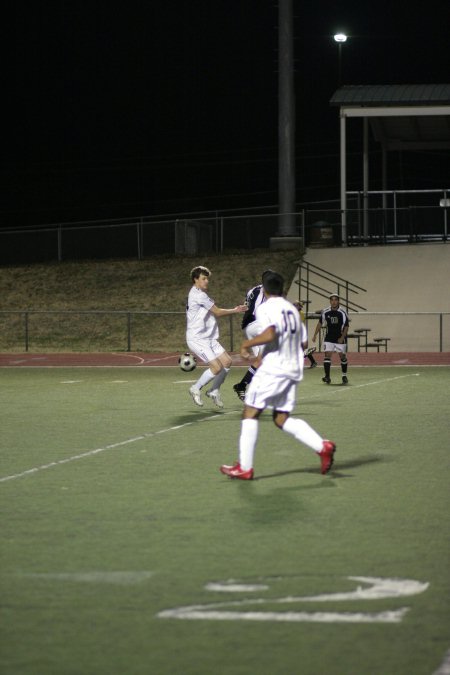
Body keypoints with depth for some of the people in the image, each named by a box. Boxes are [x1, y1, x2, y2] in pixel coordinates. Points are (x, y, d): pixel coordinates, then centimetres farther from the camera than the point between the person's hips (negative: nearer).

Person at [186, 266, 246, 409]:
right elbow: (217, 312, -12)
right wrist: (235, 311, -3)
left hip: (208, 338, 10)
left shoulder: (199, 294, 16)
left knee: (226, 361, 4)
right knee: (216, 367, -16)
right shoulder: (198, 295, -16)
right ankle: (196, 389, 4)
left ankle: (214, 391, 17)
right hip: (197, 339, -10)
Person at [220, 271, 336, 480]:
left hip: (272, 369, -7)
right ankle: (322, 446, -5)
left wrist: (247, 344, -10)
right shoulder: (292, 309, 16)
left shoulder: (265, 308, -8)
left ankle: (245, 468, 0)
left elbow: (270, 335, -25)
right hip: (293, 370, 7)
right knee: (282, 419, 12)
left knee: (250, 413, 2)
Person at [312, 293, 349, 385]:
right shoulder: (325, 312, -3)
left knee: (342, 356, 4)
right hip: (329, 338, 2)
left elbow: (346, 326, -6)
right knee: (327, 355, -10)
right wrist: (315, 335, 9)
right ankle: (327, 377, -10)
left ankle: (344, 376, 21)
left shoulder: (343, 313, -10)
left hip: (340, 338, -2)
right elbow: (320, 323, 11)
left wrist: (342, 337, -17)